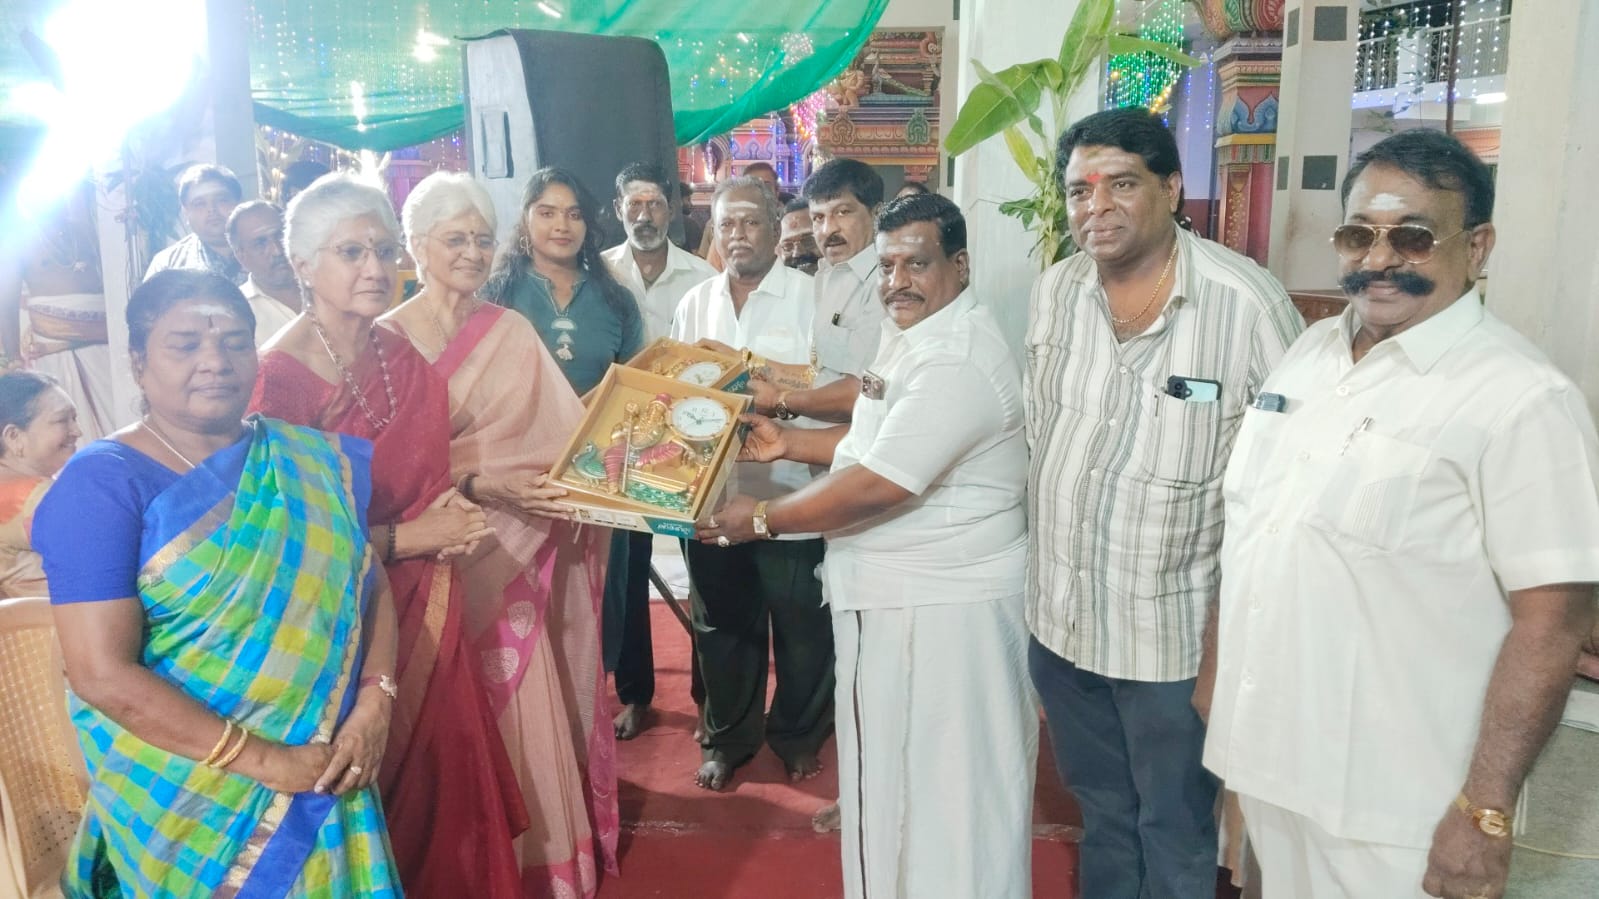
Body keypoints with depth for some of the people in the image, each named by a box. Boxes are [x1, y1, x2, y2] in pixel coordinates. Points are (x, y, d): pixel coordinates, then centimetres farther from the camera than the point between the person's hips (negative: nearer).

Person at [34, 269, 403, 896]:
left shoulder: (313, 462, 2)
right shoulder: (103, 484, -12)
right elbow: (103, 673, -17)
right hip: (183, 795, -4)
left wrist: (374, 704, -13)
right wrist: (263, 759, -19)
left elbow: (373, 584, 3)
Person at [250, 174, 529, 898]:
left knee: (446, 778, 16)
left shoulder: (402, 359, 3)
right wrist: (407, 538, -16)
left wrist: (452, 512, -2)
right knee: (374, 797, 11)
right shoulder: (277, 376, -19)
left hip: (426, 615, 6)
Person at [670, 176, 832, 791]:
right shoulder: (695, 304, 11)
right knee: (722, 622, 15)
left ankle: (799, 736, 31)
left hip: (790, 495, -3)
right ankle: (727, 737, 34)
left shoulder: (812, 297, -4)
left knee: (802, 625, 9)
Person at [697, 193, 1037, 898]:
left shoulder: (955, 361, -24)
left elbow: (877, 485, -27)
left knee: (945, 782, 7)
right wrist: (789, 443, 8)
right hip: (902, 592, 11)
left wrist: (763, 519, -17)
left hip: (944, 607, -11)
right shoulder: (916, 334, 10)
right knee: (897, 765, 23)